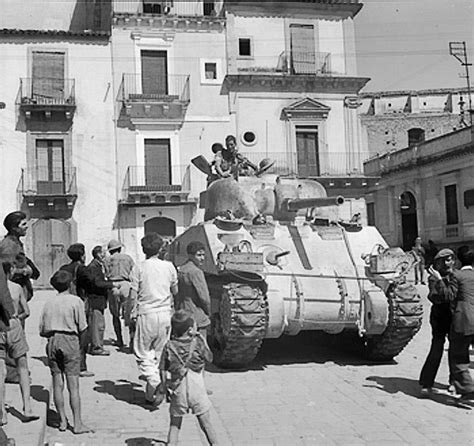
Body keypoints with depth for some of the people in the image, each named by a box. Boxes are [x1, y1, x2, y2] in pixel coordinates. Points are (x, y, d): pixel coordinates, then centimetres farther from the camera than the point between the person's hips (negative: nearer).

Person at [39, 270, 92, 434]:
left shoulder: (48, 302, 8)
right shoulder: (76, 301, -3)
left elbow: (42, 331, 7)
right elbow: (82, 329, -7)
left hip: (52, 341, 4)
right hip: (70, 340, -4)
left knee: (58, 383, 9)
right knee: (73, 385, -2)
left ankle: (63, 420, 13)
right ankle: (77, 423, -1)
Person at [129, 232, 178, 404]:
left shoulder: (139, 268, -6)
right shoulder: (169, 266, 3)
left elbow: (134, 294, -6)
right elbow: (175, 291, 12)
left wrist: (133, 314, 5)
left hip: (146, 314, -3)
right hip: (165, 313, 3)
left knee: (143, 353, 7)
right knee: (158, 352, 15)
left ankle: (154, 382, -17)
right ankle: (150, 392, 20)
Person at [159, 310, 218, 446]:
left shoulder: (169, 346, -6)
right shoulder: (198, 342, -11)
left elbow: (163, 369, -1)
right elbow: (209, 358, 3)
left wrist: (164, 385, 13)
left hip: (177, 390, 1)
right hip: (197, 388, -1)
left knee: (175, 424, 15)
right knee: (206, 424, 13)